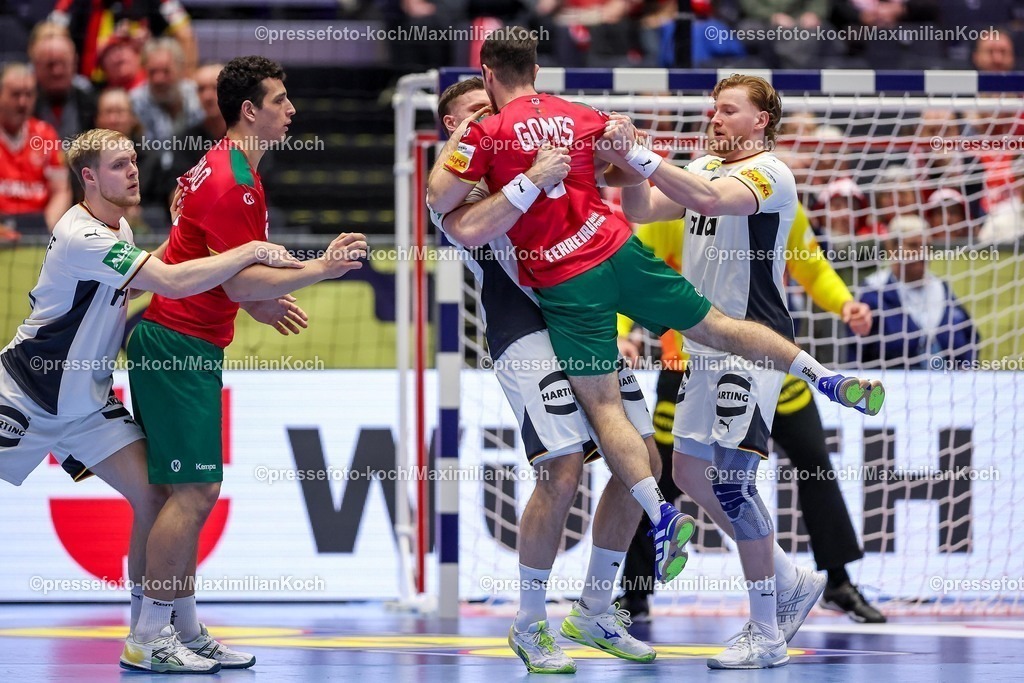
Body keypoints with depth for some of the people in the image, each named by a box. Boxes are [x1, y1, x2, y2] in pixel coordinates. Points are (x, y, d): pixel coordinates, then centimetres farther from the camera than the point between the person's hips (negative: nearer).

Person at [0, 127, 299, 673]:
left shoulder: (119, 232, 5)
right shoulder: (82, 237, -25)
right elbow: (174, 284, -34)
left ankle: (150, 638, -2)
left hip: (87, 399, 8)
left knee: (152, 495, -6)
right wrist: (251, 251, -27)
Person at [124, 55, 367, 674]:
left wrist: (264, 300, 27)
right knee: (193, 491, -11)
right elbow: (240, 284, -20)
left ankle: (185, 629, 13)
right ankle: (147, 640, -8)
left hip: (179, 343, 11)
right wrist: (319, 268, -16)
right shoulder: (233, 182, -17)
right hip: (180, 344, -11)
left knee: (196, 492, 10)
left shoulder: (221, 169, 16)